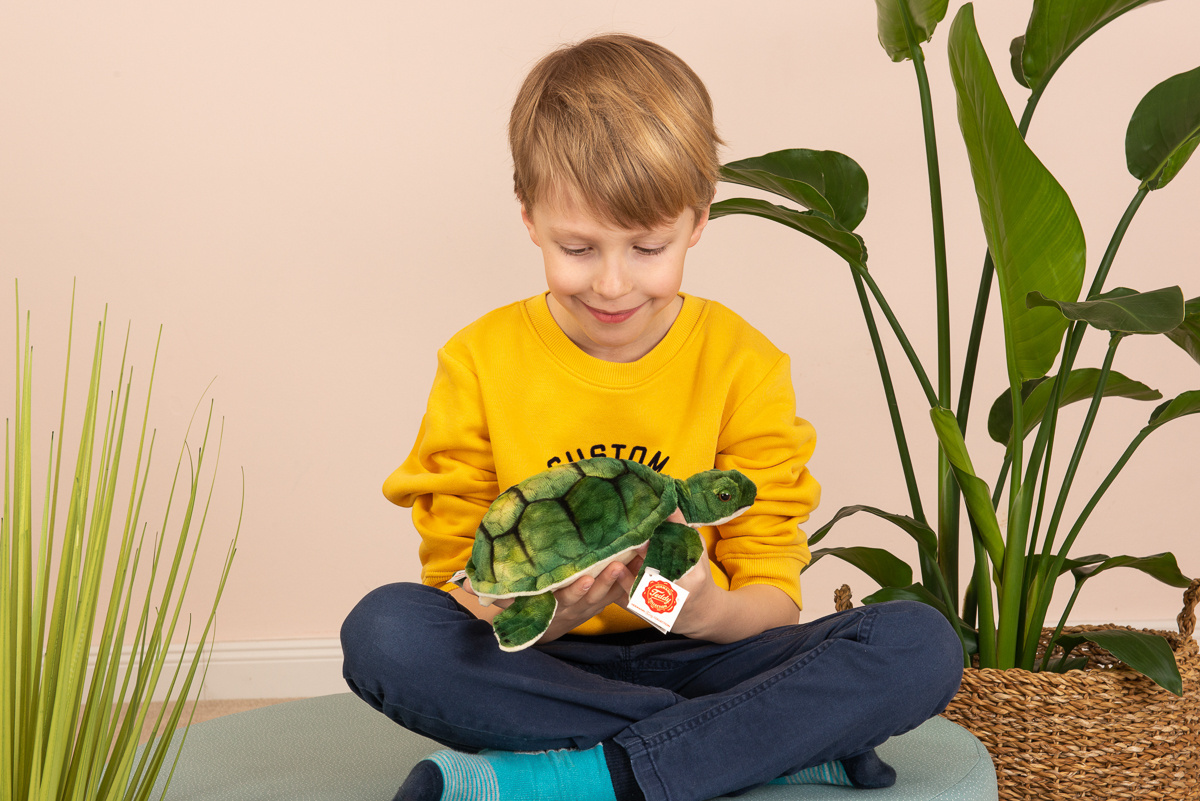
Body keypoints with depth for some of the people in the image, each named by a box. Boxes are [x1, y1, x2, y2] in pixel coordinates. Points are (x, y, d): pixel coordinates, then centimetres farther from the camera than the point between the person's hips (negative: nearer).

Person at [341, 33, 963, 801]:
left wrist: (709, 611, -28)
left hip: (691, 657, 1)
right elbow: (454, 573, -3)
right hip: (542, 668, 0)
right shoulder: (480, 363, -2)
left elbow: (772, 596, -3)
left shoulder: (744, 364, -2)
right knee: (385, 629, -31)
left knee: (921, 644, -24)